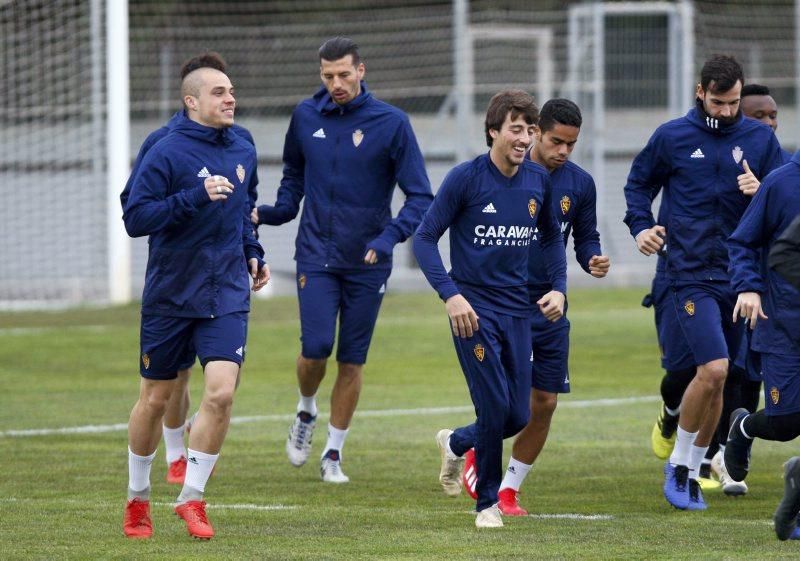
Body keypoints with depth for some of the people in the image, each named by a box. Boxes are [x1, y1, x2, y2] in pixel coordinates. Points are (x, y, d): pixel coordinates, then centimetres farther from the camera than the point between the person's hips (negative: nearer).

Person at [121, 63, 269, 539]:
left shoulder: (243, 152, 7)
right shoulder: (167, 153, -11)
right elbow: (135, 218, -17)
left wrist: (253, 252, 16)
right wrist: (196, 197, -24)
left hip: (227, 297, 3)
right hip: (170, 298, -3)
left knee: (221, 393, -14)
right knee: (156, 399, 8)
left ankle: (192, 499, -2)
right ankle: (138, 500, 27)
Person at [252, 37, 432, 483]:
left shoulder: (391, 123, -7)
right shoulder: (306, 117, 3)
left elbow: (420, 197, -7)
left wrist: (389, 237, -22)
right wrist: (274, 212, 2)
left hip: (368, 263, -1)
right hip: (317, 257, 1)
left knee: (353, 361, 2)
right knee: (316, 348, -13)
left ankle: (334, 453, 15)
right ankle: (306, 412, 18)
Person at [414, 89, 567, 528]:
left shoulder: (538, 181, 3)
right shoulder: (465, 178, -11)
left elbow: (551, 237, 20)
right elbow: (425, 237, -8)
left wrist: (558, 288, 6)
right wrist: (450, 295, -18)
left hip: (517, 310, 5)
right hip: (473, 308, -5)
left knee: (518, 417, 3)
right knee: (495, 407, -11)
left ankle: (455, 443, 35)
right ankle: (487, 503, 9)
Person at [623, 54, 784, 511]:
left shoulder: (760, 139, 6)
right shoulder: (672, 137, 2)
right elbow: (639, 183, 17)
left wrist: (761, 193, -14)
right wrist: (641, 227, 1)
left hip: (741, 275, 3)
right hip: (693, 274, -3)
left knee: (717, 378, 8)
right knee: (713, 369, -18)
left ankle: (693, 468, 23)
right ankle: (679, 461, 0)